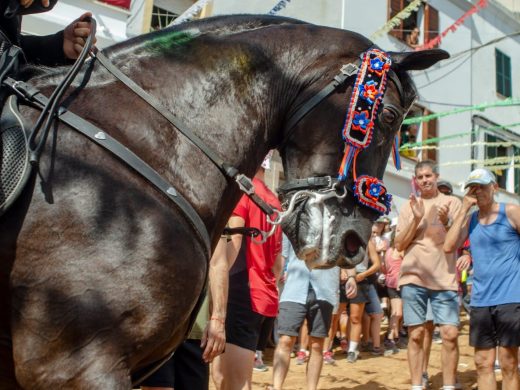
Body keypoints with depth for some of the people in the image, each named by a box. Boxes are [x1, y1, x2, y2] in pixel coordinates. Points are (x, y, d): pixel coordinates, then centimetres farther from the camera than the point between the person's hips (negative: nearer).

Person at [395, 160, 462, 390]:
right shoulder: (409, 206, 9)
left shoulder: (452, 203, 6)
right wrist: (416, 218, -9)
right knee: (416, 334, 3)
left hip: (445, 278, -1)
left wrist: (445, 222, -18)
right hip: (413, 277, 1)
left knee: (450, 334, -6)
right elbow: (399, 245, 3)